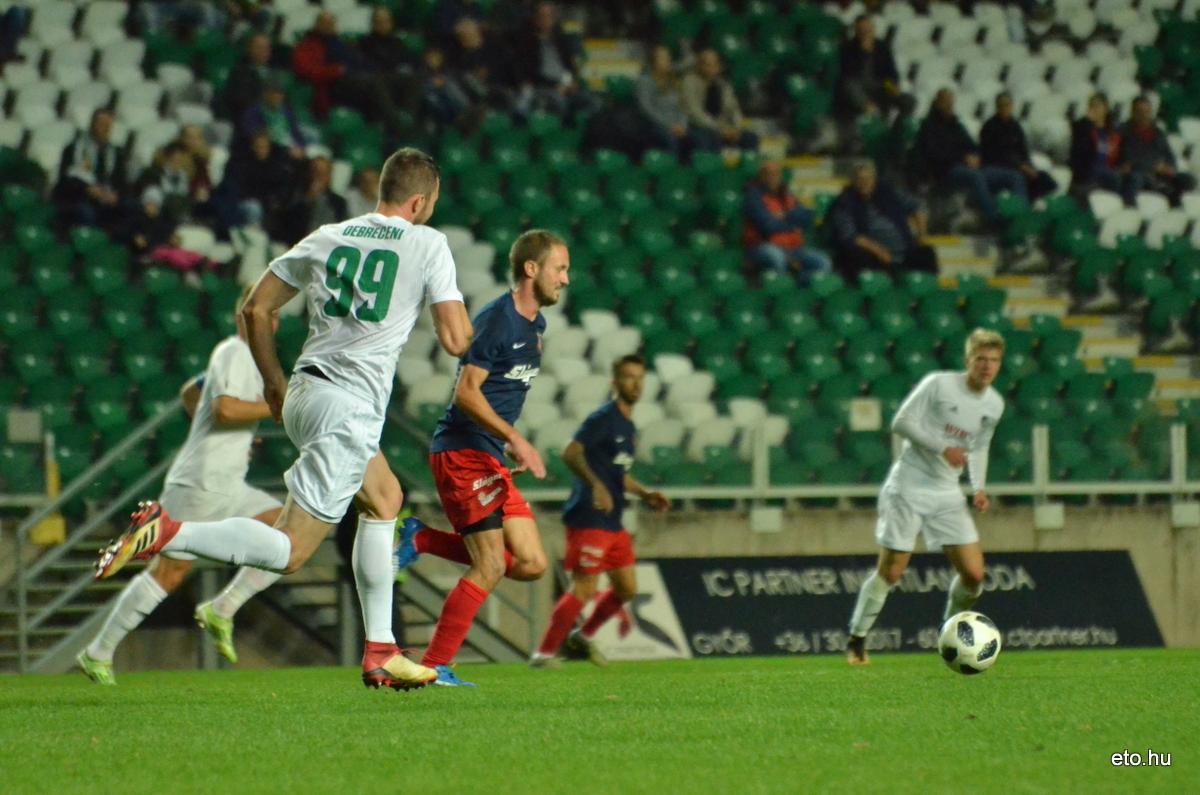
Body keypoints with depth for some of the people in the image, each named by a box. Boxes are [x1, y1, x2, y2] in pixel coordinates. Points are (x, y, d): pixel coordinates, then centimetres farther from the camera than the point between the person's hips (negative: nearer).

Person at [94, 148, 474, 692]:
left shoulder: (327, 238, 13)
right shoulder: (428, 244, -2)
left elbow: (255, 309, 15)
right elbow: (456, 341, -5)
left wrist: (272, 379, 27)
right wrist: (459, 316, 18)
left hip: (301, 397, 7)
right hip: (351, 411, -7)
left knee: (384, 498, 27)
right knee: (288, 551, -6)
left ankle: (380, 652, 24)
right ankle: (166, 533, -24)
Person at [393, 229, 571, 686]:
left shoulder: (535, 324, 16)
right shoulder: (496, 320, -13)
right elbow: (466, 392, -19)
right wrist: (514, 439, -24)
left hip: (491, 459, 9)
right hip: (462, 453, -9)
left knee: (531, 564, 2)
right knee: (491, 567, -12)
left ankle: (420, 540, 9)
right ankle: (434, 666, -4)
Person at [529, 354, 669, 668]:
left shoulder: (629, 427, 19)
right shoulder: (604, 418, -10)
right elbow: (571, 453, -22)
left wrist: (645, 494, 17)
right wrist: (595, 485, -34)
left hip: (613, 522, 9)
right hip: (589, 520, -9)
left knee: (627, 588, 11)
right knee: (584, 589, -11)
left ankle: (583, 636, 28)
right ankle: (544, 653, -2)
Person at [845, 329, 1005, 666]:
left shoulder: (994, 404, 7)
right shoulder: (939, 384, -12)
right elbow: (901, 422, -12)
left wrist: (978, 487, 7)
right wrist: (942, 448, -21)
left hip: (947, 493, 5)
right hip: (908, 486, -5)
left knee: (974, 574, -6)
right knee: (890, 571, -5)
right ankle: (857, 639, 12)